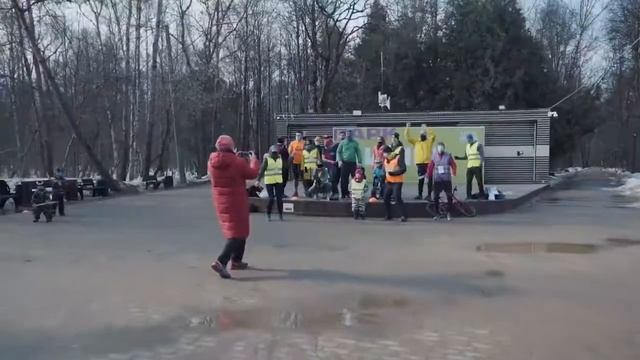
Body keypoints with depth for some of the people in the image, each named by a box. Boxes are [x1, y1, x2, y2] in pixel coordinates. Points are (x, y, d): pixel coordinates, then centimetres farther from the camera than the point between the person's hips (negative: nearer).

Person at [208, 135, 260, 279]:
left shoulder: (212, 161, -4)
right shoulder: (238, 162, -19)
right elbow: (252, 174, -5)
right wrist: (253, 160, 12)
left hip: (220, 201, 7)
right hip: (236, 201, -7)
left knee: (236, 230, 23)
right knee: (237, 233, -2)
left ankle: (236, 260, 32)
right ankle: (220, 262, -19)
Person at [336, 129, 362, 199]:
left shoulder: (355, 143, 8)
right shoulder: (342, 142, 6)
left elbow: (358, 153, 8)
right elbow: (338, 152, 6)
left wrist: (359, 162, -1)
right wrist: (339, 160, -7)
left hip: (353, 163, 0)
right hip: (344, 163, 0)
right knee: (344, 179, 1)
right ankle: (344, 193, 9)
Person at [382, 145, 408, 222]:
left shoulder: (398, 158, -11)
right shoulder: (386, 159, 12)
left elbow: (403, 169, -18)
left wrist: (393, 173, -24)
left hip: (397, 182, -8)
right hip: (388, 182, 8)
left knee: (398, 199, -16)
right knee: (386, 198, 8)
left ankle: (404, 216, -11)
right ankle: (389, 215, 22)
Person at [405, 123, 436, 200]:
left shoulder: (429, 141, 6)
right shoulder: (416, 141, 14)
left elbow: (433, 135, -12)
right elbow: (408, 137, 8)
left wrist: (426, 128, -14)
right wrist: (407, 128, -2)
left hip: (428, 162, -3)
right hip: (420, 163, 3)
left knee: (429, 179, -2)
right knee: (420, 180, 8)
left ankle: (429, 195, 3)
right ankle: (420, 194, 14)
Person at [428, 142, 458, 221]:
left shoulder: (448, 156, 0)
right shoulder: (434, 156, 4)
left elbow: (453, 165, -1)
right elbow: (430, 167, 7)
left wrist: (454, 173, -14)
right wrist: (428, 175, 2)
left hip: (447, 180, -1)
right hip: (437, 180, 1)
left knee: (449, 197, -2)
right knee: (436, 197, 1)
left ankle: (449, 213, 12)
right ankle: (437, 214, 12)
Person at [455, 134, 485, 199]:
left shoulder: (478, 145, -2)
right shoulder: (467, 146, 18)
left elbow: (482, 155, -8)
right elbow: (466, 157, 23)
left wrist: (481, 161, -24)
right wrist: (458, 158, 10)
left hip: (477, 166, -6)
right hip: (469, 166, 6)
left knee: (479, 181, -4)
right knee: (468, 182, 4)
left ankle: (482, 196, 2)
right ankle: (469, 196, 10)